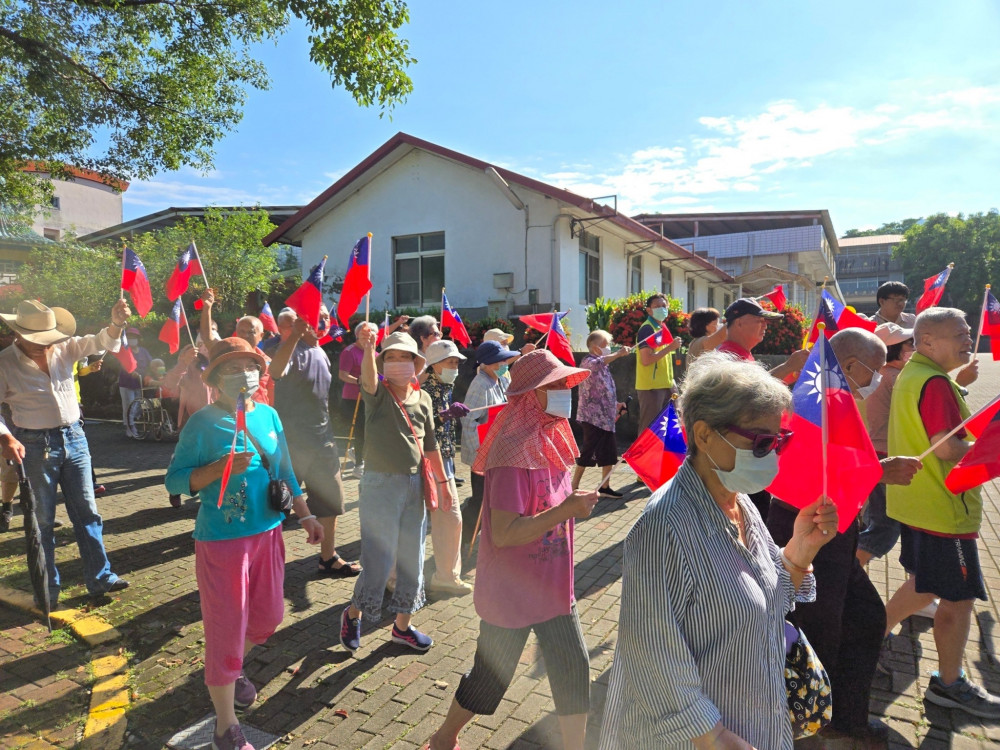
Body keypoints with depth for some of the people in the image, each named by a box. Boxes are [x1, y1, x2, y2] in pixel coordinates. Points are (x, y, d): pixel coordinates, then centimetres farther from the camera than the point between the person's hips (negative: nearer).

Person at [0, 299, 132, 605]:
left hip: (74, 438, 3)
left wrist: (116, 324, -31)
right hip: (35, 446, -3)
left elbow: (100, 342, -9)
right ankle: (47, 591, 23)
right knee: (42, 520, 8)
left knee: (87, 512, 8)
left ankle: (99, 578, 18)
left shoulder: (65, 348, -2)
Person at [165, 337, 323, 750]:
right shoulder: (202, 423, -12)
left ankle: (233, 668, 49)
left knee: (268, 617, 18)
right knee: (227, 631, 4)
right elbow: (174, 480, -11)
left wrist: (305, 515, 10)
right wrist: (220, 467, -26)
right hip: (222, 541, -6)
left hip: (268, 534, 6)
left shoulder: (268, 415, 4)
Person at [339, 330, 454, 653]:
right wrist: (367, 348, -50)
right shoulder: (377, 393, -6)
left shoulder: (423, 399, 7)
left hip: (415, 485, 5)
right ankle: (353, 614, 30)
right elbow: (369, 378, -31)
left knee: (412, 559, 13)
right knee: (378, 560, 1)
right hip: (381, 484, -5)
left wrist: (443, 481, 12)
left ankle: (402, 626, 32)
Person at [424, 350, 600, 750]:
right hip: (511, 594, -7)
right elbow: (503, 534, -30)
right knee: (490, 679, 14)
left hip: (553, 587, 7)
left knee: (574, 669, 12)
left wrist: (575, 503, 1)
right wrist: (567, 510, -30)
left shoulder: (549, 441, 1)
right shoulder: (513, 453, -26)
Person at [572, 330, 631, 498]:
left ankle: (605, 488, 21)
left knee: (609, 453, 11)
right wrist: (618, 354, -43)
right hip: (592, 417, -9)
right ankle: (574, 488, 6)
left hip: (605, 418, 9)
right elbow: (598, 363, -34)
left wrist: (616, 404, 15)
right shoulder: (588, 362, -8)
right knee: (588, 453, -5)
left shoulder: (604, 367, 19)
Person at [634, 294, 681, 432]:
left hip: (664, 385, 9)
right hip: (651, 387, -9)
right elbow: (646, 360, -22)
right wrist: (670, 347, -18)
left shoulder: (661, 328, 17)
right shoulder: (647, 329, -12)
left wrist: (671, 382, 15)